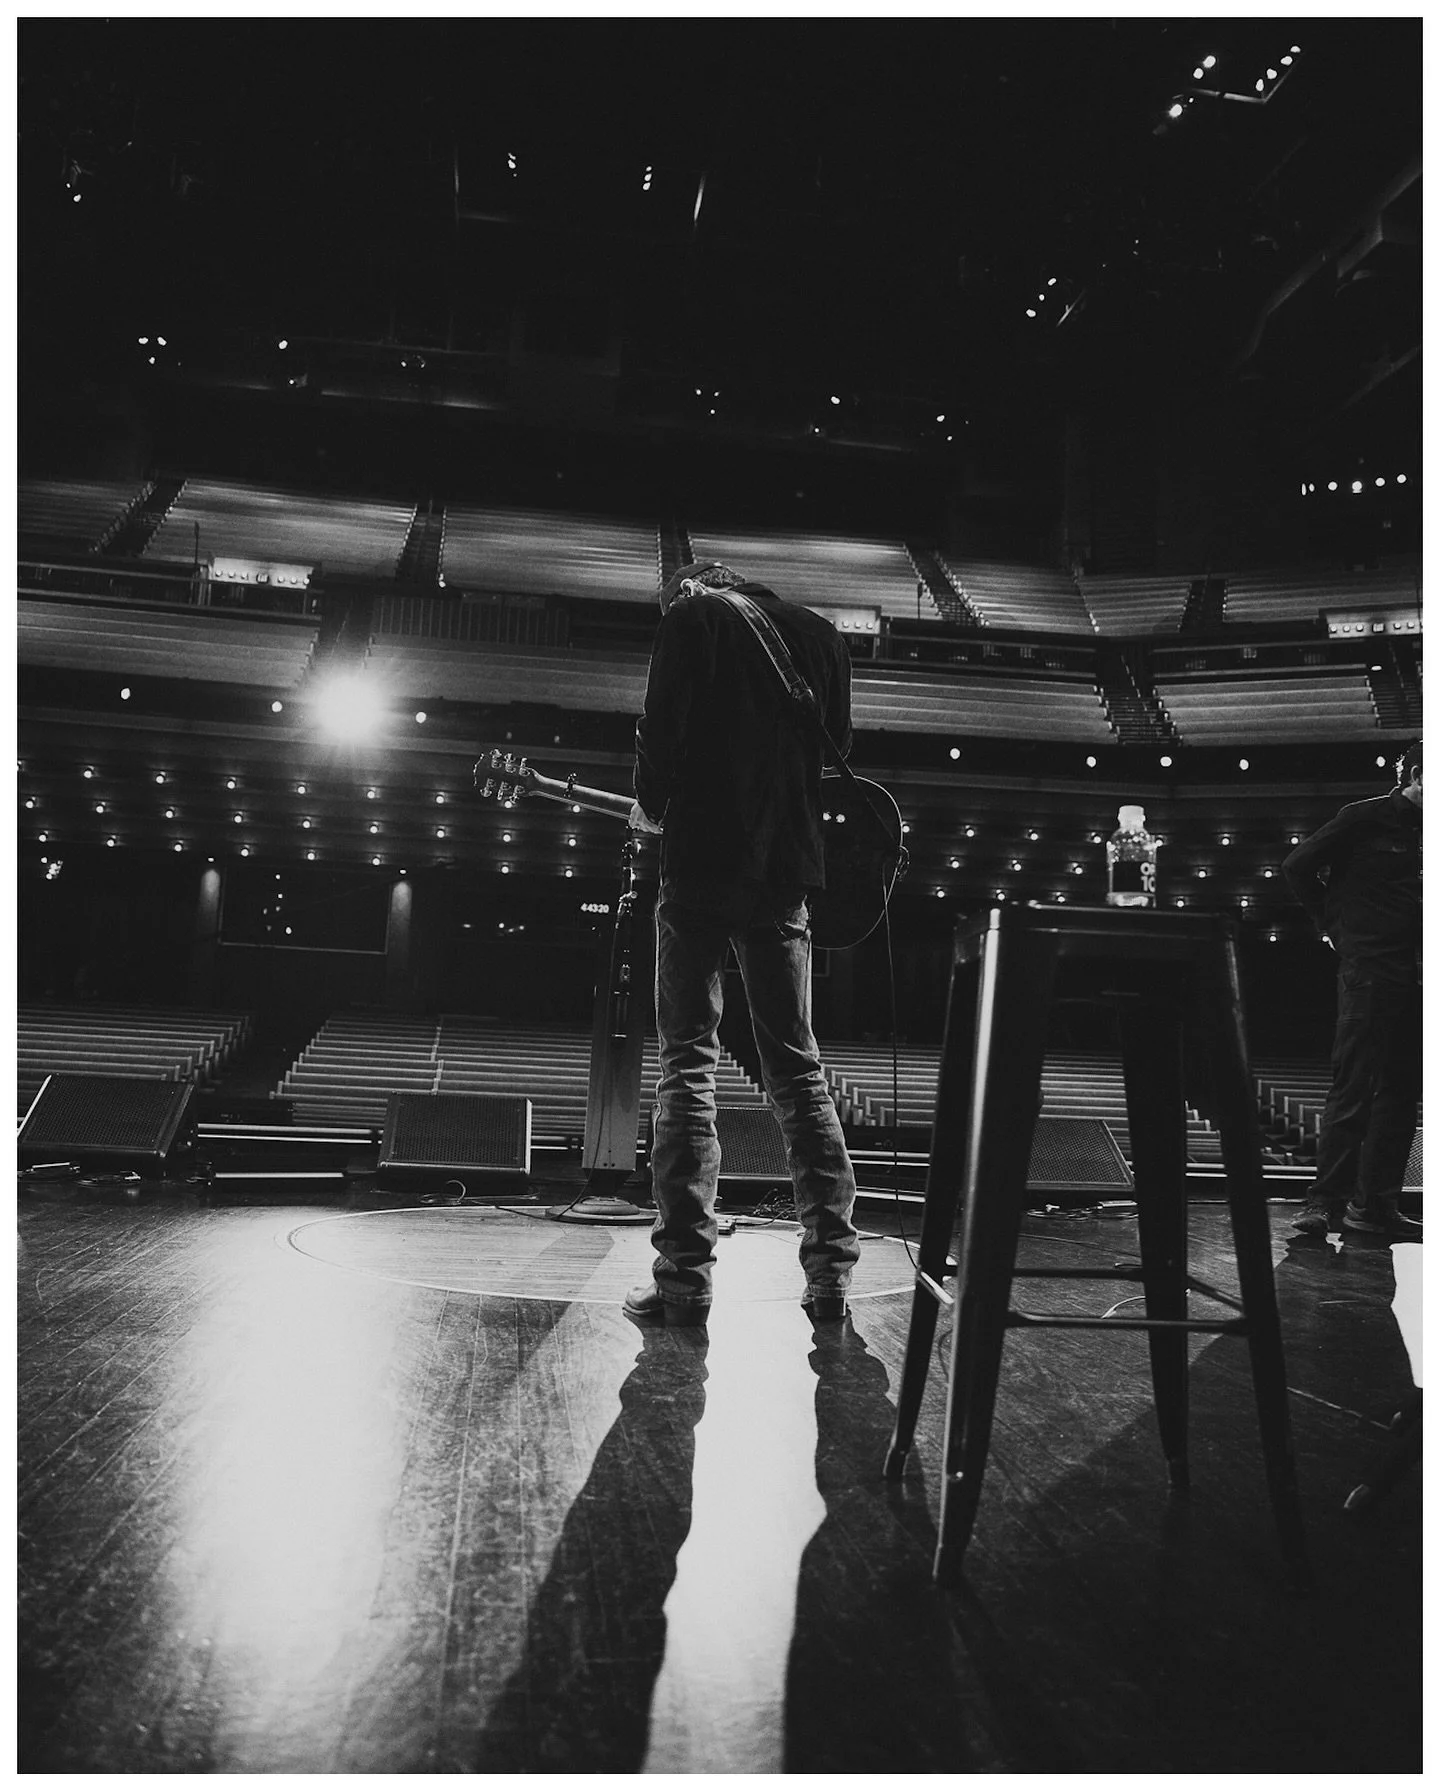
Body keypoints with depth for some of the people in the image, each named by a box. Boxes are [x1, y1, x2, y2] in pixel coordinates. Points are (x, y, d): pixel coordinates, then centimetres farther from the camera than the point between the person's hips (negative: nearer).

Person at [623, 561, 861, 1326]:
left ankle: (683, 1273, -3)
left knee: (687, 1062, -1)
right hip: (787, 869, 5)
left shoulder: (689, 619, 2)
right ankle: (830, 1265, 8)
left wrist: (651, 807, 9)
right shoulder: (819, 634, 16)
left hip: (702, 861, -4)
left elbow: (660, 730, -7)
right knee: (796, 1066, 10)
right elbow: (836, 745, 16)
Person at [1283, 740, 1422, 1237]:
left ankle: (1376, 1204, 14)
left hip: (1414, 977, 6)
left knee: (1402, 1093, 7)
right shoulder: (1366, 817, -2)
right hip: (1370, 970, -6)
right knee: (1354, 1088, -7)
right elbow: (1298, 866, 0)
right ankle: (1326, 1200, -3)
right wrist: (1336, 927, 1)